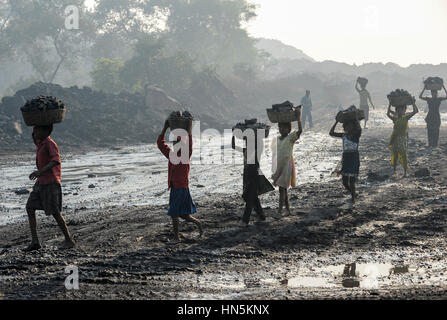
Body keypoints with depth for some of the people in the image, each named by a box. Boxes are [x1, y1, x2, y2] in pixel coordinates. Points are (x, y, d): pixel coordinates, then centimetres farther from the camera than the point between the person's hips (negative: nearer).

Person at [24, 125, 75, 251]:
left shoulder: (50, 143, -18)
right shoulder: (39, 143, 9)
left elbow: (56, 160, -32)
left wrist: (40, 171, -40)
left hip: (51, 183, -9)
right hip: (41, 182, 9)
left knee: (55, 212, -6)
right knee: (30, 207, -1)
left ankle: (69, 239, 8)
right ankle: (35, 241, -2)